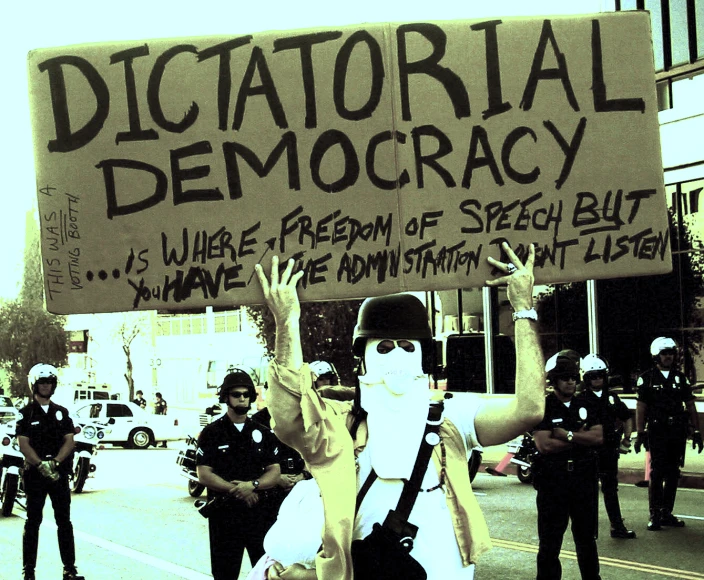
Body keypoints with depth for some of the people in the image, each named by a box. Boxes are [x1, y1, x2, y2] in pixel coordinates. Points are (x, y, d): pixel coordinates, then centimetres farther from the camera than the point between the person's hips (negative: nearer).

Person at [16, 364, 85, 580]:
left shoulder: (61, 412, 12)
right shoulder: (26, 413, 2)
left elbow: (69, 440, 3)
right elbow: (23, 444, -7)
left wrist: (55, 462, -13)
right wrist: (41, 465, -21)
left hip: (59, 472, 3)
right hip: (34, 473, -3)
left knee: (64, 520, 2)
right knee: (33, 521, 1)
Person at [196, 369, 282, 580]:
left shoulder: (263, 433, 10)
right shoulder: (212, 433, 0)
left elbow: (274, 472, 4)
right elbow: (204, 475, -7)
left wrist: (253, 485, -16)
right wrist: (237, 491, -16)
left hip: (260, 512, 3)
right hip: (224, 513, -2)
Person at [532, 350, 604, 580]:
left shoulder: (587, 406, 8)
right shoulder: (543, 408, -6)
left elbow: (598, 437, -6)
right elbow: (545, 445, -17)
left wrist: (567, 435, -16)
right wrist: (580, 437, -9)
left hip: (584, 480, 4)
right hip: (552, 481, -4)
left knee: (586, 538, 16)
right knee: (550, 542, 3)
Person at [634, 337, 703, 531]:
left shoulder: (680, 378, 11)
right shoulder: (647, 379, 0)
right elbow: (641, 408, -1)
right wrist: (640, 434, -7)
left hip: (677, 433, 4)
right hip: (657, 432, -4)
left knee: (673, 473, 6)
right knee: (657, 473, -7)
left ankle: (667, 513, 15)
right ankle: (655, 515, -3)